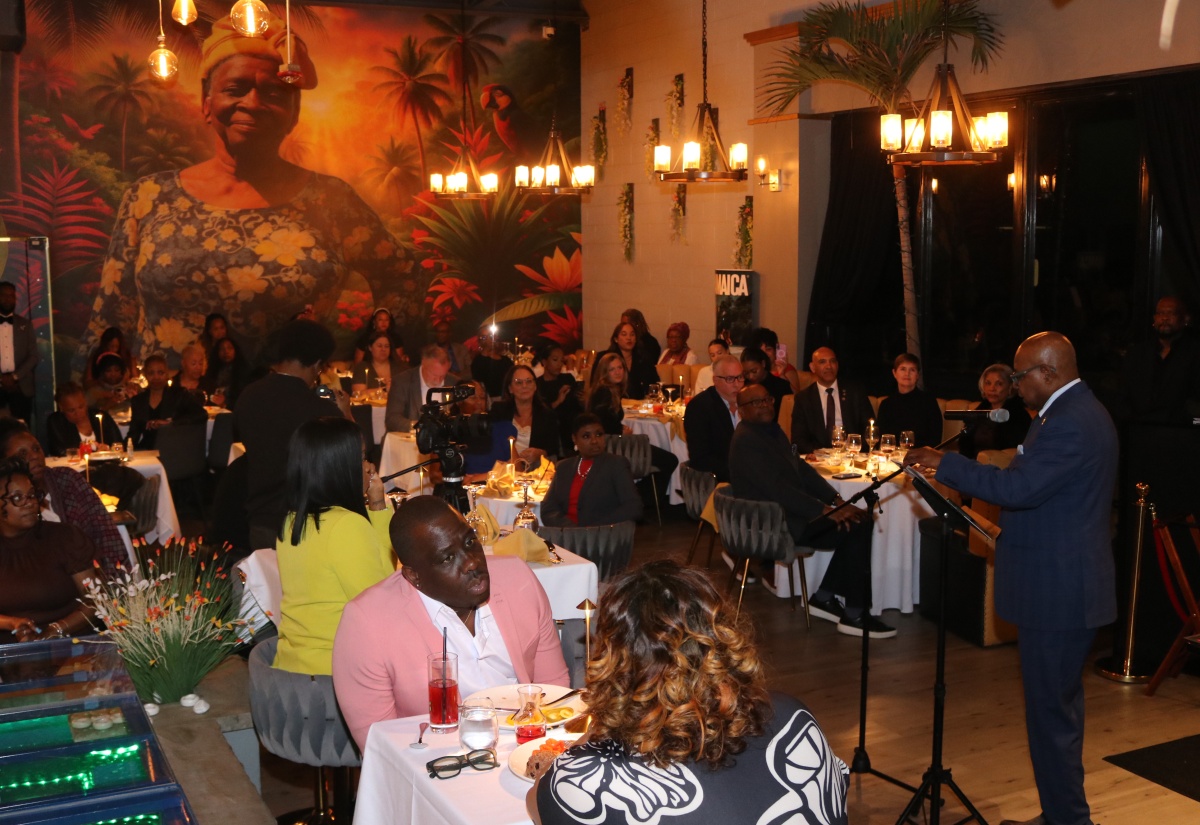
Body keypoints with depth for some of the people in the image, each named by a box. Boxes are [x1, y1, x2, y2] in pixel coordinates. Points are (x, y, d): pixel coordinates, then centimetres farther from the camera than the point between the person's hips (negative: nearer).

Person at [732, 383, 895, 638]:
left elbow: (800, 468, 14)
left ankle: (823, 598, 7)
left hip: (788, 511, 10)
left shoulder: (772, 430, 13)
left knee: (861, 520, 0)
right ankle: (855, 616, -8)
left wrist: (836, 500, 1)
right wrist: (827, 511, -23)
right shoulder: (746, 440, -18)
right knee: (855, 529, -15)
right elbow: (777, 489, -24)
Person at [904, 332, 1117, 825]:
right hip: (1069, 585, 11)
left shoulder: (1069, 423, -21)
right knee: (1060, 706, 20)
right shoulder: (1079, 411, 13)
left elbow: (1019, 488, -28)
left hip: (1057, 593, -11)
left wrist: (944, 465, -20)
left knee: (1051, 710, -1)